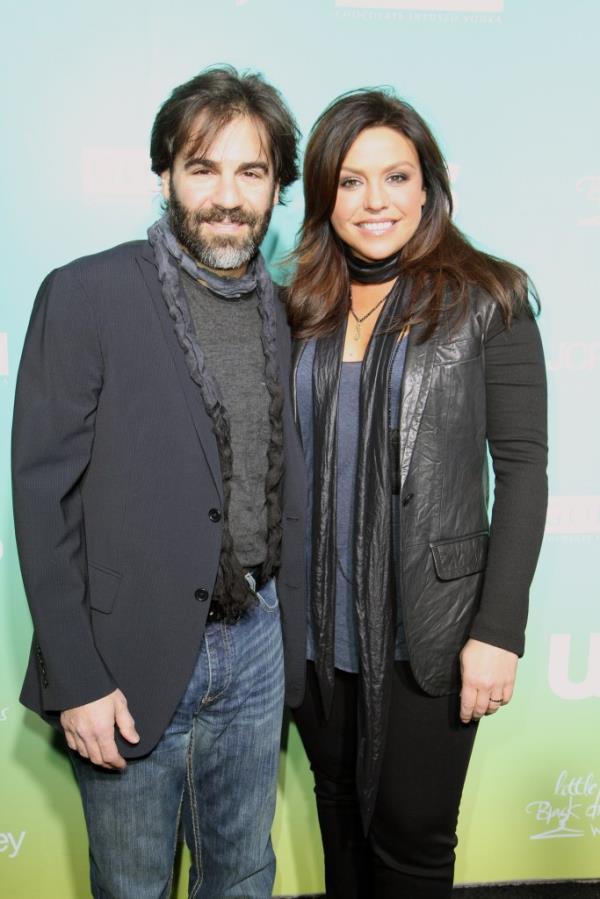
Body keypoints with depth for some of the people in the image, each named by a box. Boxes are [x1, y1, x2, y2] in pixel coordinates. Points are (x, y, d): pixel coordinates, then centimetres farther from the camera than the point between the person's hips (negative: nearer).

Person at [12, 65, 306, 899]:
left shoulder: (284, 311, 4)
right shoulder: (85, 296, -11)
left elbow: (286, 489, 9)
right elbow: (44, 495, -12)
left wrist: (287, 632, 8)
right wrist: (77, 679, -13)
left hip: (256, 649, 4)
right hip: (134, 660, -4)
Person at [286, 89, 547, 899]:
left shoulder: (487, 301, -7)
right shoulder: (302, 307, 4)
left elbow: (522, 466, -9)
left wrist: (499, 629, -13)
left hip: (427, 633, -4)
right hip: (316, 627, 4)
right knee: (340, 804, 22)